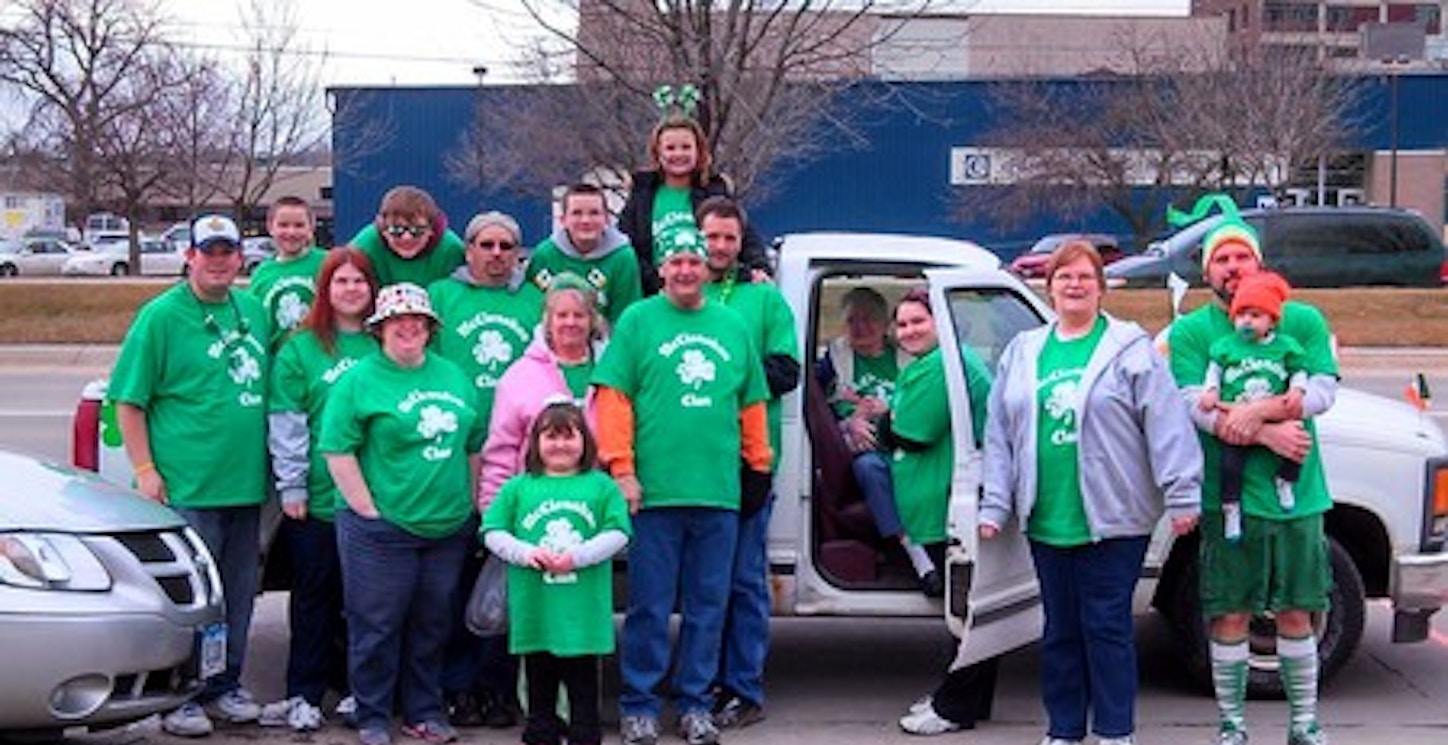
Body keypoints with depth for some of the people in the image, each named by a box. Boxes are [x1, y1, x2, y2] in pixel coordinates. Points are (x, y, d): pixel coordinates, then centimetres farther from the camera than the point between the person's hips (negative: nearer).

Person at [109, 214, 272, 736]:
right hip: (187, 488, -6)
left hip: (245, 483, 6)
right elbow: (128, 400, -6)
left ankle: (225, 686, 24)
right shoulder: (161, 316, -6)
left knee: (238, 595, 13)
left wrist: (272, 465, 17)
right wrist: (145, 469, -12)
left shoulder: (254, 311, 12)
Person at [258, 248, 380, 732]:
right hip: (318, 498, -2)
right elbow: (286, 424, -3)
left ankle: (353, 686, 19)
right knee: (313, 595, 4)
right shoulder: (300, 350, 0)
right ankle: (303, 695, 10)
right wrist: (292, 487, -8)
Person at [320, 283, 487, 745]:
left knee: (432, 625, 13)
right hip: (381, 529, -5)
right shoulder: (359, 381, -5)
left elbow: (474, 448, 17)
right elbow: (338, 452, -10)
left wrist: (470, 508, 11)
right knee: (377, 626, 1)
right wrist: (369, 511, -13)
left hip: (447, 529, 5)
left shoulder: (454, 378, 12)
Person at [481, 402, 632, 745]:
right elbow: (492, 532, 5)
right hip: (534, 611, 1)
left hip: (584, 611, -1)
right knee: (540, 684, 11)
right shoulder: (519, 487, 8)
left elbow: (618, 534, -2)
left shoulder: (601, 485, 5)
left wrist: (578, 556, -14)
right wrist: (525, 553, -11)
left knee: (584, 685, 6)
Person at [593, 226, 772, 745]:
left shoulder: (733, 326, 13)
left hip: (719, 492, 4)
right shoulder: (637, 321, 2)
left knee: (708, 606, 8)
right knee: (649, 606, 1)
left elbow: (752, 403, 17)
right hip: (654, 490, -3)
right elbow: (613, 397, -4)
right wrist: (621, 469, -10)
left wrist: (758, 463, 13)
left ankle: (695, 702, 18)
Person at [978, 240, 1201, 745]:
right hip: (1046, 520, 4)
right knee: (1060, 629, 11)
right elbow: (999, 435, 15)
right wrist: (994, 507, 11)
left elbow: (1167, 425, -6)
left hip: (1113, 519, -4)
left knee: (1106, 626, -2)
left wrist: (1182, 496, -13)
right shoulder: (1022, 353, 13)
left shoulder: (1130, 349, 0)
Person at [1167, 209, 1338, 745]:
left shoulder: (1303, 321, 6)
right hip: (1226, 496, -1)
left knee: (1296, 614, 9)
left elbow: (1323, 391, -6)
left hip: (1294, 494, 1)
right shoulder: (1189, 331, 2)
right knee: (1229, 616, 4)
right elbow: (1195, 406, -10)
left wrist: (1261, 410, -20)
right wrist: (1268, 435, -18)